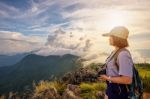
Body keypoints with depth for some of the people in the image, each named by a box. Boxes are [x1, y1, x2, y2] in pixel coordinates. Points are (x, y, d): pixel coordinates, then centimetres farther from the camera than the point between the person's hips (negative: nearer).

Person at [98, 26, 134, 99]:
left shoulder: (124, 54, -28)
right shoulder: (115, 52, 3)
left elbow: (127, 80, -30)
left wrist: (108, 78, -20)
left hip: (118, 91, -9)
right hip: (112, 87, 9)